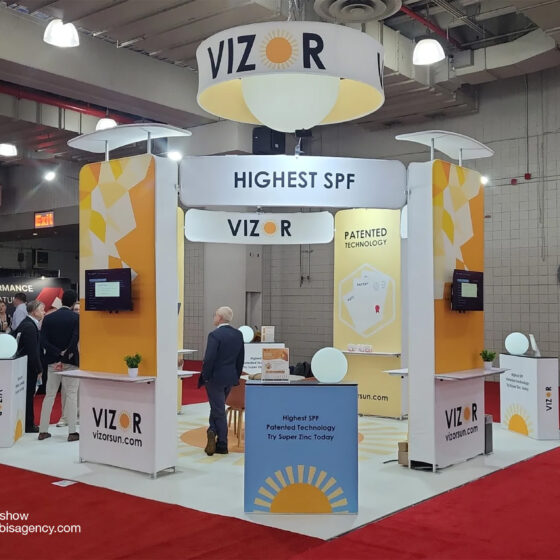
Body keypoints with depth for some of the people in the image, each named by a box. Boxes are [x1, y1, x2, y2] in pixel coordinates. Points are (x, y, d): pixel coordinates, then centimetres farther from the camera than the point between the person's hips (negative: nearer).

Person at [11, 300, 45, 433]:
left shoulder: (26, 323, 12)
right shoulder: (30, 326, -20)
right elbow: (32, 352, -21)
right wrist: (39, 370, -15)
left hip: (25, 367, 10)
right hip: (29, 368, -10)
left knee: (28, 396, 15)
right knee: (28, 396, -1)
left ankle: (28, 424, 23)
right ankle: (28, 426, 7)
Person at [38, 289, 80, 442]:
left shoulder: (48, 318, 4)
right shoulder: (76, 318, -6)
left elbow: (43, 341, -5)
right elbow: (75, 338, -19)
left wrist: (58, 353, -9)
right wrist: (67, 354, -11)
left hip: (52, 362, 3)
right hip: (71, 362, -3)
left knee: (49, 395, 11)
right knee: (71, 395, 2)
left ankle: (43, 430, 14)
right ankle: (72, 432, -1)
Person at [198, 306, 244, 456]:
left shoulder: (215, 335, -18)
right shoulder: (238, 335, 4)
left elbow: (209, 359, -21)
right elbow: (241, 358, 8)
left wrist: (204, 377, -9)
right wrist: (236, 376, 16)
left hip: (215, 377, -6)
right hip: (230, 378, 7)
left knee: (219, 410, 1)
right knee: (217, 407, 18)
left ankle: (222, 445, 3)